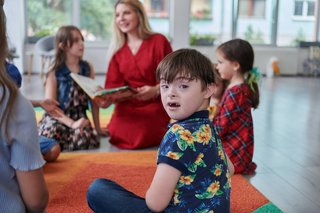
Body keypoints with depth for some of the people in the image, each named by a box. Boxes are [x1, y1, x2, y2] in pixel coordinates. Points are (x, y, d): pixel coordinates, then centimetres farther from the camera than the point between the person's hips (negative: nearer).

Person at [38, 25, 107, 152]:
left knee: (85, 138, -32)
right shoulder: (55, 72, -4)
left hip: (80, 118, 2)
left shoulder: (88, 68, 5)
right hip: (57, 119, -2)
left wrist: (97, 126, 6)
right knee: (50, 145, -33)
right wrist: (72, 124, -21)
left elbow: (94, 99, 8)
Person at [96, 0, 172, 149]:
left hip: (154, 110, -3)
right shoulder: (117, 50, 12)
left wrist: (156, 90, -23)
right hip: (127, 110, 3)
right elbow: (114, 85, 4)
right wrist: (106, 99, -17)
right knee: (119, 136, -22)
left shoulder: (159, 41, -1)